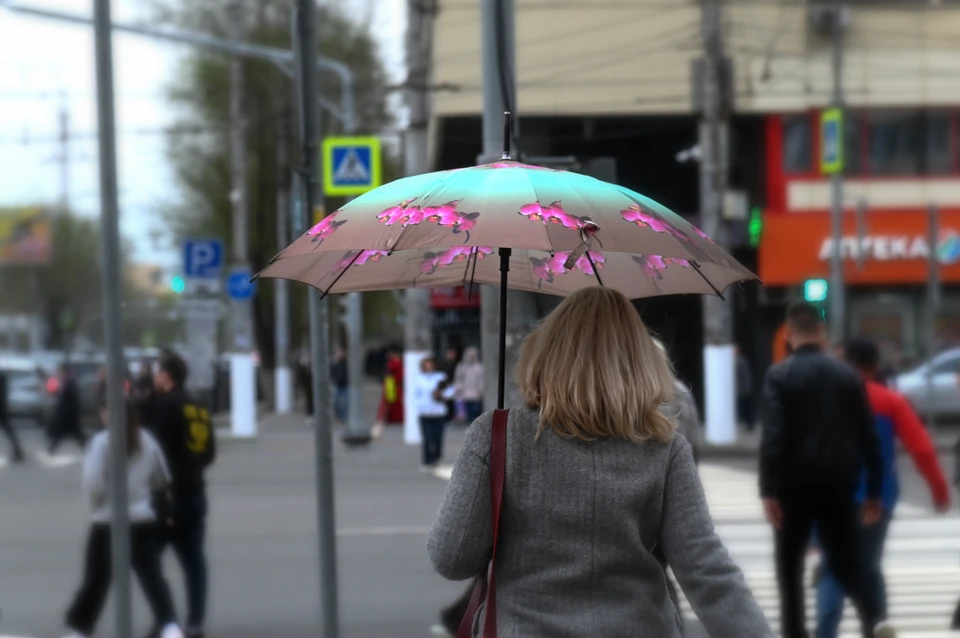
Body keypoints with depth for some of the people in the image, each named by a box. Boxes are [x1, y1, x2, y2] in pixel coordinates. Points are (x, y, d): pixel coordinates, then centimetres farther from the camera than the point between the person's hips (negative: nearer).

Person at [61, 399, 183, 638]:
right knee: (152, 577, -1)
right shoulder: (146, 440, 4)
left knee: (97, 578, 9)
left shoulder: (102, 442, -11)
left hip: (108, 522, -3)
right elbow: (162, 480, 10)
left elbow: (93, 482, -18)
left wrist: (98, 503, 0)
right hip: (143, 520, 3)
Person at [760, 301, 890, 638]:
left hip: (796, 484, -3)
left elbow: (773, 436, -14)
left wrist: (769, 490, -15)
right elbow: (868, 437, 7)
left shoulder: (779, 375, -5)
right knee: (847, 561, 8)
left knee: (790, 564, 12)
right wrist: (873, 491, 12)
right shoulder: (848, 374, 7)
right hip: (838, 484, 3)